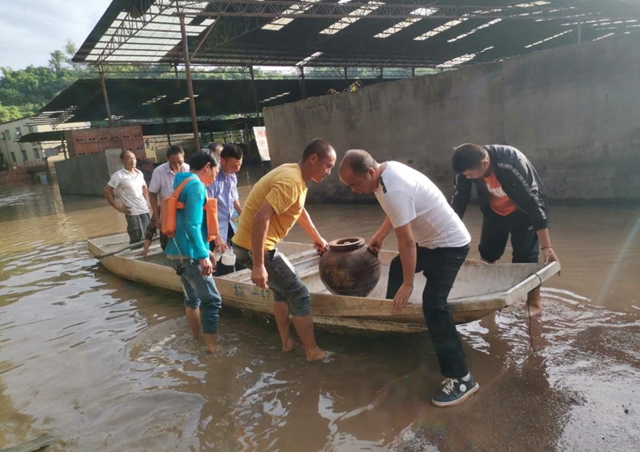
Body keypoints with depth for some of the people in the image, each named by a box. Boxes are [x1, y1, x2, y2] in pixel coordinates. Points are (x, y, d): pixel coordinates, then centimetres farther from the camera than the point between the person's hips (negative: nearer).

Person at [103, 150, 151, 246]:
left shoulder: (139, 173, 10)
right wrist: (118, 207, -10)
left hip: (145, 210, 6)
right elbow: (106, 192, -6)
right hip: (132, 212, -6)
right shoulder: (118, 175, -8)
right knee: (137, 240, -7)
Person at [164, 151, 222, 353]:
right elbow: (192, 225, -23)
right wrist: (203, 255, -23)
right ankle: (212, 348, -3)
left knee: (193, 297, 19)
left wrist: (204, 250, 23)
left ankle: (198, 339, 31)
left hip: (180, 251, 10)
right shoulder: (196, 185, -13)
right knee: (212, 300, -6)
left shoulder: (183, 184, 17)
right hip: (188, 253, -10)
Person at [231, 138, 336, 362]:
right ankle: (312, 351, 13)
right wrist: (258, 265, -31)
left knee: (282, 288, 25)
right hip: (253, 247, -10)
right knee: (299, 294, 0)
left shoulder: (294, 174, 10)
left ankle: (287, 341, 35)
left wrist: (317, 238, 36)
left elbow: (300, 210, 27)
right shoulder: (291, 181, -23)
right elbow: (261, 218, -32)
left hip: (251, 244, 10)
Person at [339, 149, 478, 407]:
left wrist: (408, 284, -19)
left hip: (450, 244, -11)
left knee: (433, 305, -19)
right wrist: (380, 235, 21)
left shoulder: (393, 191, -32)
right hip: (432, 239, 11)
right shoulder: (387, 170, -1)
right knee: (397, 267, 28)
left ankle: (461, 379, -13)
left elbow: (407, 242, -27)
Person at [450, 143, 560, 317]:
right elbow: (457, 202, -13)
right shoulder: (467, 168, -25)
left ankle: (534, 304, 9)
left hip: (523, 210, -5)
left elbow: (535, 203, -36)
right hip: (495, 210, 5)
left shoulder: (513, 165, -40)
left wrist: (546, 247, -36)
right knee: (487, 253, 6)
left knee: (525, 256, -8)